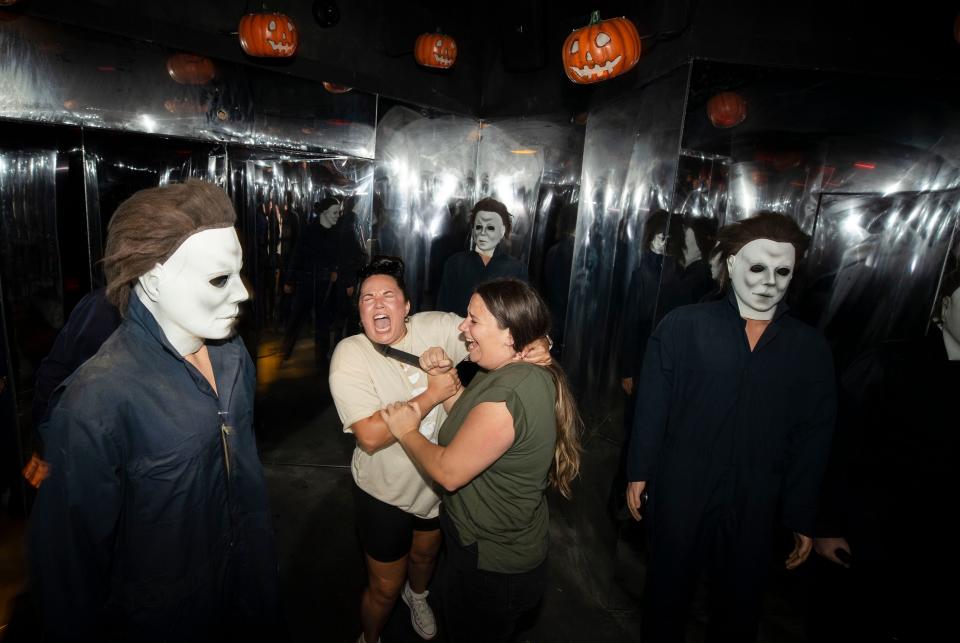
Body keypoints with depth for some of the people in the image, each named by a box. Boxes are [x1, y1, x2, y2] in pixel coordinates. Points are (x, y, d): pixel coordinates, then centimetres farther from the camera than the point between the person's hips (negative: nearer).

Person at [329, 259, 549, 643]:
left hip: (439, 480, 4)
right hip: (386, 494, -4)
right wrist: (433, 394, -31)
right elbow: (371, 436, -32)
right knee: (384, 588, 16)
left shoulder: (434, 327, -16)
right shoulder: (349, 355, -23)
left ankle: (416, 595, 68)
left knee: (426, 554, 32)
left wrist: (535, 346, -31)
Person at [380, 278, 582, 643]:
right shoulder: (521, 373, -2)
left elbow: (449, 471, -29)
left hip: (491, 564, -9)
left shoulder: (508, 393, -34)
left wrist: (406, 432, -14)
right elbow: (471, 420, 6)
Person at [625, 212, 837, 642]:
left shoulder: (811, 348, 0)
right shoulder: (684, 325, -9)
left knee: (739, 608, 20)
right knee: (666, 595, 17)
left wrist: (803, 518, 4)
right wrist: (639, 471, -4)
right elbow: (652, 405, -6)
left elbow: (812, 439, 3)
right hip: (679, 494, -2)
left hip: (754, 508, 2)